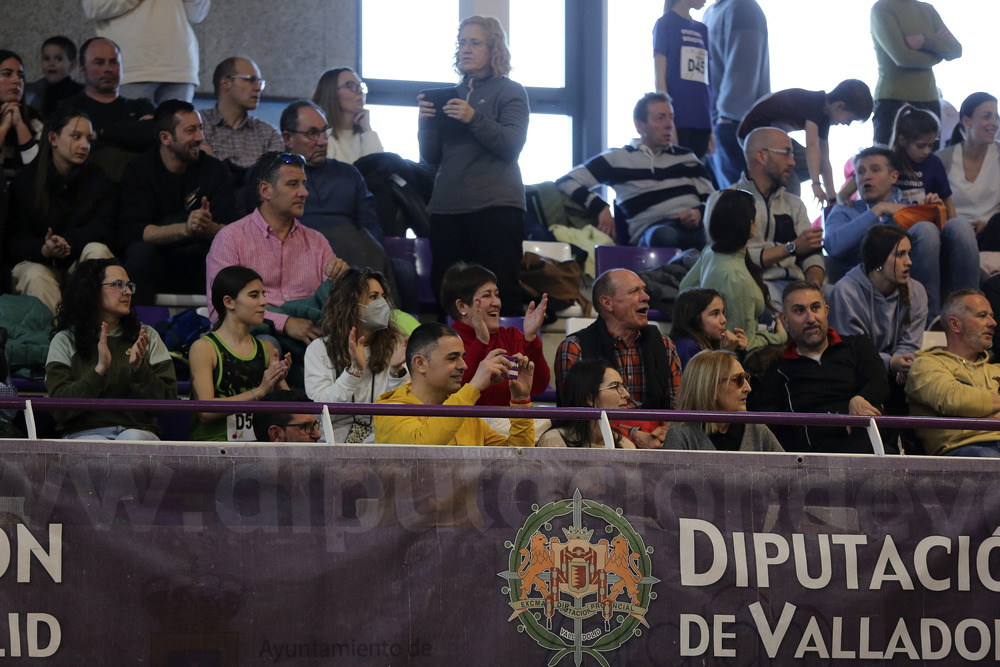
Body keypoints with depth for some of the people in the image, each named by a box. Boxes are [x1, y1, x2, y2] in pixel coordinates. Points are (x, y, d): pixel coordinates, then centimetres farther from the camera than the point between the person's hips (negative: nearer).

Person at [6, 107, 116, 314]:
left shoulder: (98, 179, 3)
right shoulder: (24, 182, 0)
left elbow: (103, 228, -10)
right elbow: (15, 242, -5)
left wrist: (67, 242, -29)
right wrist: (45, 250, -29)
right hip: (37, 261, -1)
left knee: (97, 250, -30)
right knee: (35, 276, -33)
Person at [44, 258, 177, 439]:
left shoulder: (147, 336, 15)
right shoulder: (65, 340, 8)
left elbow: (167, 401, 6)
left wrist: (139, 368, -10)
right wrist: (100, 369, -14)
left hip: (137, 430, 3)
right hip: (85, 433, -3)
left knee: (132, 439, -34)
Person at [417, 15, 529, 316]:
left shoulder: (510, 92, 7)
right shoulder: (451, 96, 18)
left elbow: (511, 144, -8)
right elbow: (431, 157, 14)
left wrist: (474, 118, -20)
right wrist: (427, 121, -3)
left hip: (495, 205, -5)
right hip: (447, 207, 5)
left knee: (502, 295, -11)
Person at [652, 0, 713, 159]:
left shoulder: (701, 30, 18)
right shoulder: (666, 23, 0)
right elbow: (660, 77, -6)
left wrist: (710, 129, 14)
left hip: (700, 123, 6)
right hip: (677, 121, -6)